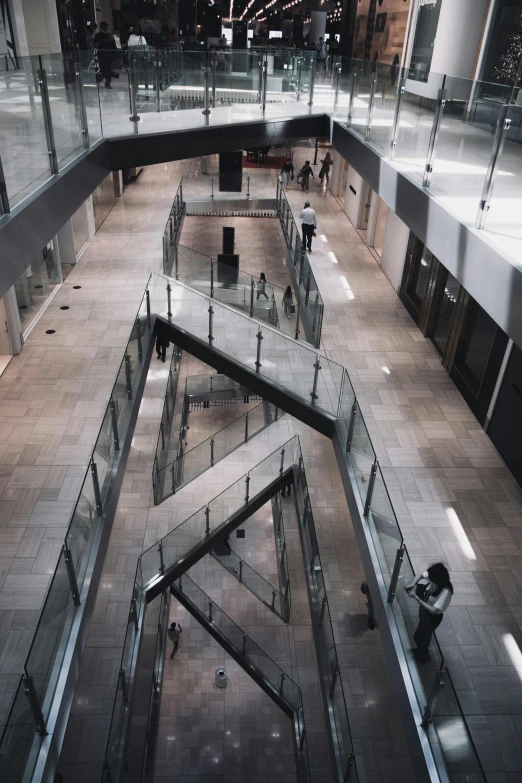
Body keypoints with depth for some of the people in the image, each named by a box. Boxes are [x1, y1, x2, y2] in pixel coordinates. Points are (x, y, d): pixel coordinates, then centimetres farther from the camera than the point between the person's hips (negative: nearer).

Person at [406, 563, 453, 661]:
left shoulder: (445, 592, -41)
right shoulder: (434, 579, -22)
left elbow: (433, 610, -37)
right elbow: (420, 574, -3)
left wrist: (417, 598, -36)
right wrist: (413, 585, -21)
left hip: (433, 616, -7)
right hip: (425, 606, 7)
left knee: (420, 636, 13)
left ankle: (424, 654, 46)